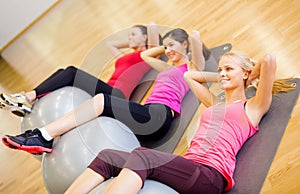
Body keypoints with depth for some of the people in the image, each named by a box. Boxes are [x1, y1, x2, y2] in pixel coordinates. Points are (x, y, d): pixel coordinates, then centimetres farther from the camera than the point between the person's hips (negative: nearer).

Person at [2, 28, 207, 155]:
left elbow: (196, 36, -6)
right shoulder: (169, 68, 33)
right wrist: (166, 47, 42)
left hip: (159, 117, -8)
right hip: (148, 117, 8)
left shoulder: (193, 67, 11)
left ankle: (44, 136, -28)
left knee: (102, 101, -24)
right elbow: (145, 55, 44)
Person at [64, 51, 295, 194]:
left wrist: (250, 76, 19)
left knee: (143, 155, -32)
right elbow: (189, 75, 42)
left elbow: (269, 60, 1)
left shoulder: (253, 107, 13)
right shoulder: (214, 104, 31)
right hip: (187, 169, 6)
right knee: (108, 156, -15)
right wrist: (221, 78, 40)